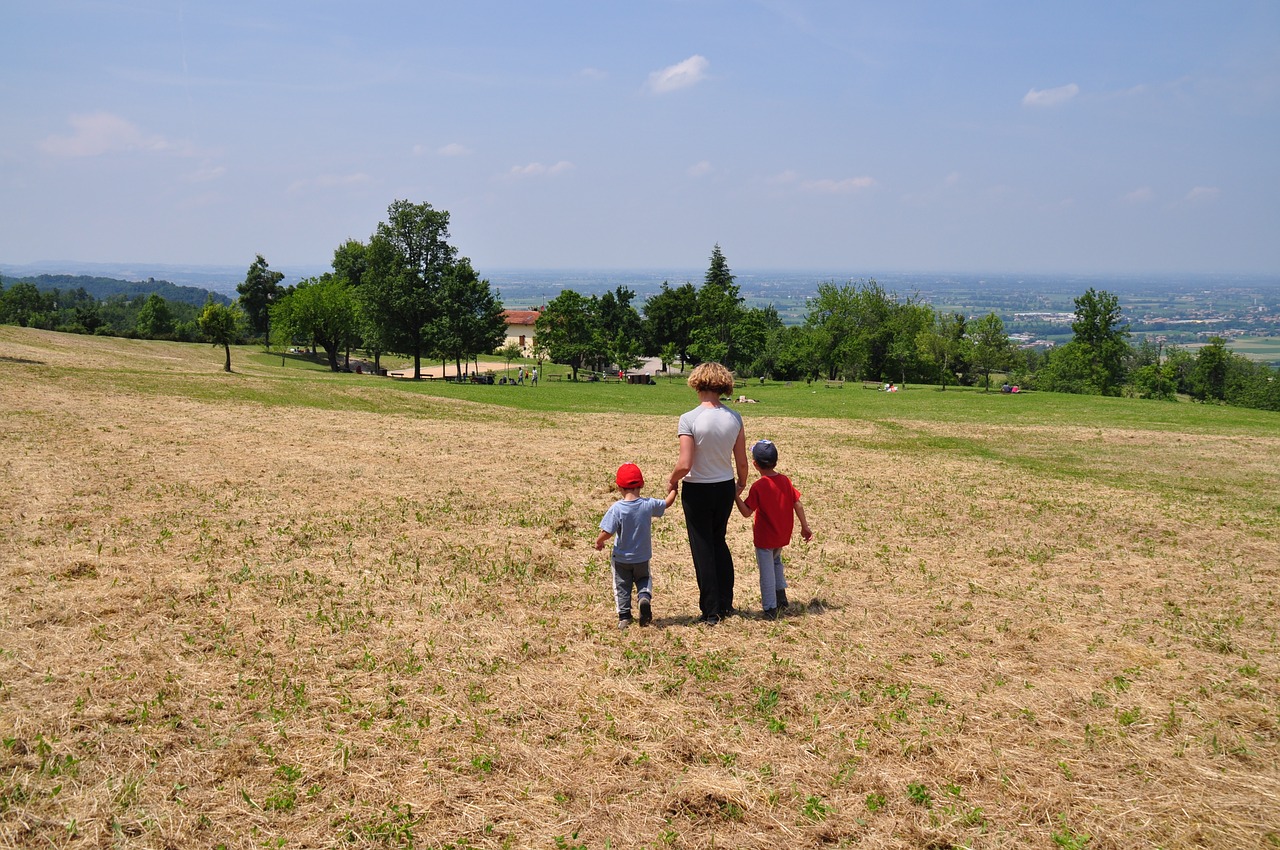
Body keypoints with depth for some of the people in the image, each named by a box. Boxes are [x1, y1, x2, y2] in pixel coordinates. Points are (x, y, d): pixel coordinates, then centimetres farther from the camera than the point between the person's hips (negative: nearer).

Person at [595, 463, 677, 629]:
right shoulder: (648, 505, -13)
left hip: (621, 558, -2)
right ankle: (645, 596, -6)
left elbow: (607, 533, -22)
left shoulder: (616, 508, -21)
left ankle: (624, 616, 10)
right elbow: (667, 503, 7)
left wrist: (599, 542, -1)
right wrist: (673, 490, 26)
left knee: (622, 586, 16)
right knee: (644, 578, 24)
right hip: (642, 558, 2)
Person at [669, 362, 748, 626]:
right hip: (726, 488, 4)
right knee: (719, 542, 23)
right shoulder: (734, 418, -6)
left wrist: (672, 481, -1)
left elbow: (684, 465, -22)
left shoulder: (689, 419, -19)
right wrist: (741, 485, 18)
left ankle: (710, 611, 13)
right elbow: (742, 462, -1)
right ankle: (726, 603, 28)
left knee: (702, 548, 7)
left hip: (697, 490, -4)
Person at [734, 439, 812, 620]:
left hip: (764, 537, -6)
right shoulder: (785, 480, -4)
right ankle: (781, 597, 29)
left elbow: (747, 512, -19)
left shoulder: (758, 487, -20)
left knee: (766, 571, 4)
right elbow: (798, 505, -1)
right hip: (783, 536, 6)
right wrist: (805, 526, 7)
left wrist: (736, 496, -16)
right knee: (776, 561, 29)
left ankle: (770, 608, 7)